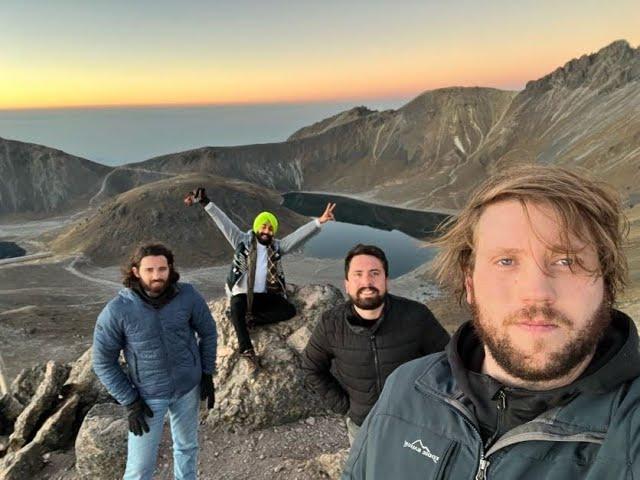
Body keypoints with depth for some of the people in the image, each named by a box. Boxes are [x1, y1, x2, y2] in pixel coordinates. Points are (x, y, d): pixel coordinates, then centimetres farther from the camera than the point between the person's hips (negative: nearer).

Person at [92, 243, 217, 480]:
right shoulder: (117, 310, -22)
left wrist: (207, 374, -1)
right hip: (148, 394, -2)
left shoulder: (187, 295, -17)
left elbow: (208, 331, 0)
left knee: (187, 446, 22)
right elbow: (103, 362, -12)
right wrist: (130, 402, -12)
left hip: (188, 386, 3)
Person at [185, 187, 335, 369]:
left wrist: (319, 221, -19)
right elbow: (224, 222, -5)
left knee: (289, 310, -20)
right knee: (236, 308, -37)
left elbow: (299, 235, -5)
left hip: (265, 296, 3)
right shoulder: (243, 241, 1)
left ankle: (251, 319, -17)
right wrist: (205, 203, -14)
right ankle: (247, 351, -36)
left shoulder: (277, 246, 5)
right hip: (242, 294, -3)